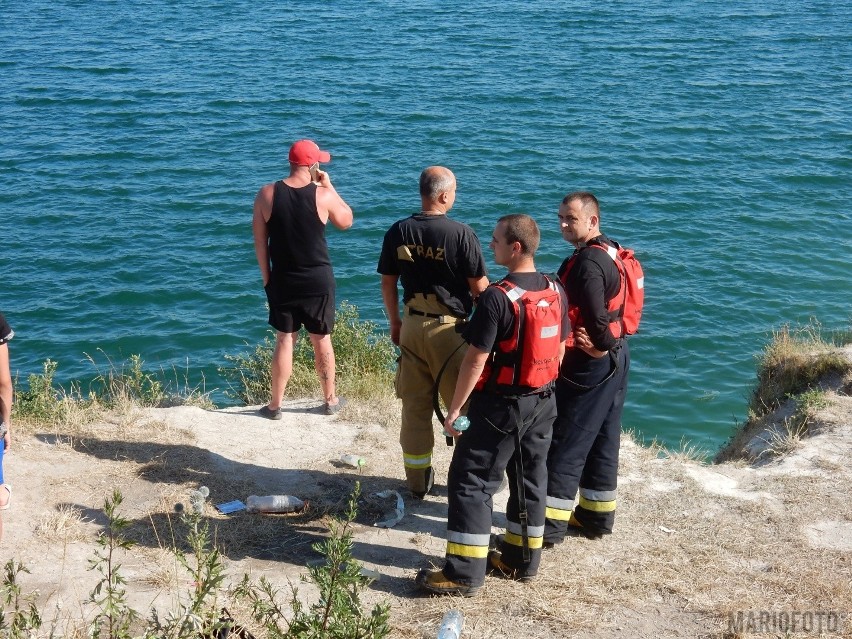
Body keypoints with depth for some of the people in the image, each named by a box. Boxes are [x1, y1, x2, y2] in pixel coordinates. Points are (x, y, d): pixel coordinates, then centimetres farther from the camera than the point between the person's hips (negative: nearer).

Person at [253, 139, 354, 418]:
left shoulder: (267, 194, -6)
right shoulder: (323, 196, -12)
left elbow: (259, 240, -1)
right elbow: (346, 221, 7)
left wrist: (266, 277, 8)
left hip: (282, 280, 1)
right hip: (318, 280, -1)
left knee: (284, 340, 10)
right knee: (322, 339, 12)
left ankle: (275, 405, 14)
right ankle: (331, 400, 26)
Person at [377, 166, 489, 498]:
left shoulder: (398, 232, -1)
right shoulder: (462, 233, -14)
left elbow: (388, 283, 7)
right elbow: (479, 287, -10)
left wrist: (395, 322, 20)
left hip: (412, 326, 4)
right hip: (451, 328, -4)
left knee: (414, 406, 12)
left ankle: (417, 480, 22)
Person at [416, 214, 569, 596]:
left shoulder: (497, 298, -21)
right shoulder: (556, 292, 2)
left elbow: (476, 361, -19)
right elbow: (559, 351, 11)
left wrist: (454, 408, -10)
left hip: (502, 405, -8)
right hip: (543, 402, 8)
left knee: (470, 480, 0)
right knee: (531, 478, 16)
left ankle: (464, 573, 1)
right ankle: (522, 560, 28)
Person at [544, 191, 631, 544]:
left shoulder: (587, 262, -20)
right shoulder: (611, 253, 11)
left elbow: (595, 316, -28)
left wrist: (601, 346, -12)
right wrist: (607, 345, 5)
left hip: (590, 364, -10)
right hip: (615, 358, 10)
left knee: (566, 443, -4)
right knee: (602, 439, 16)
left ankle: (550, 524, 1)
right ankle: (597, 515, 26)